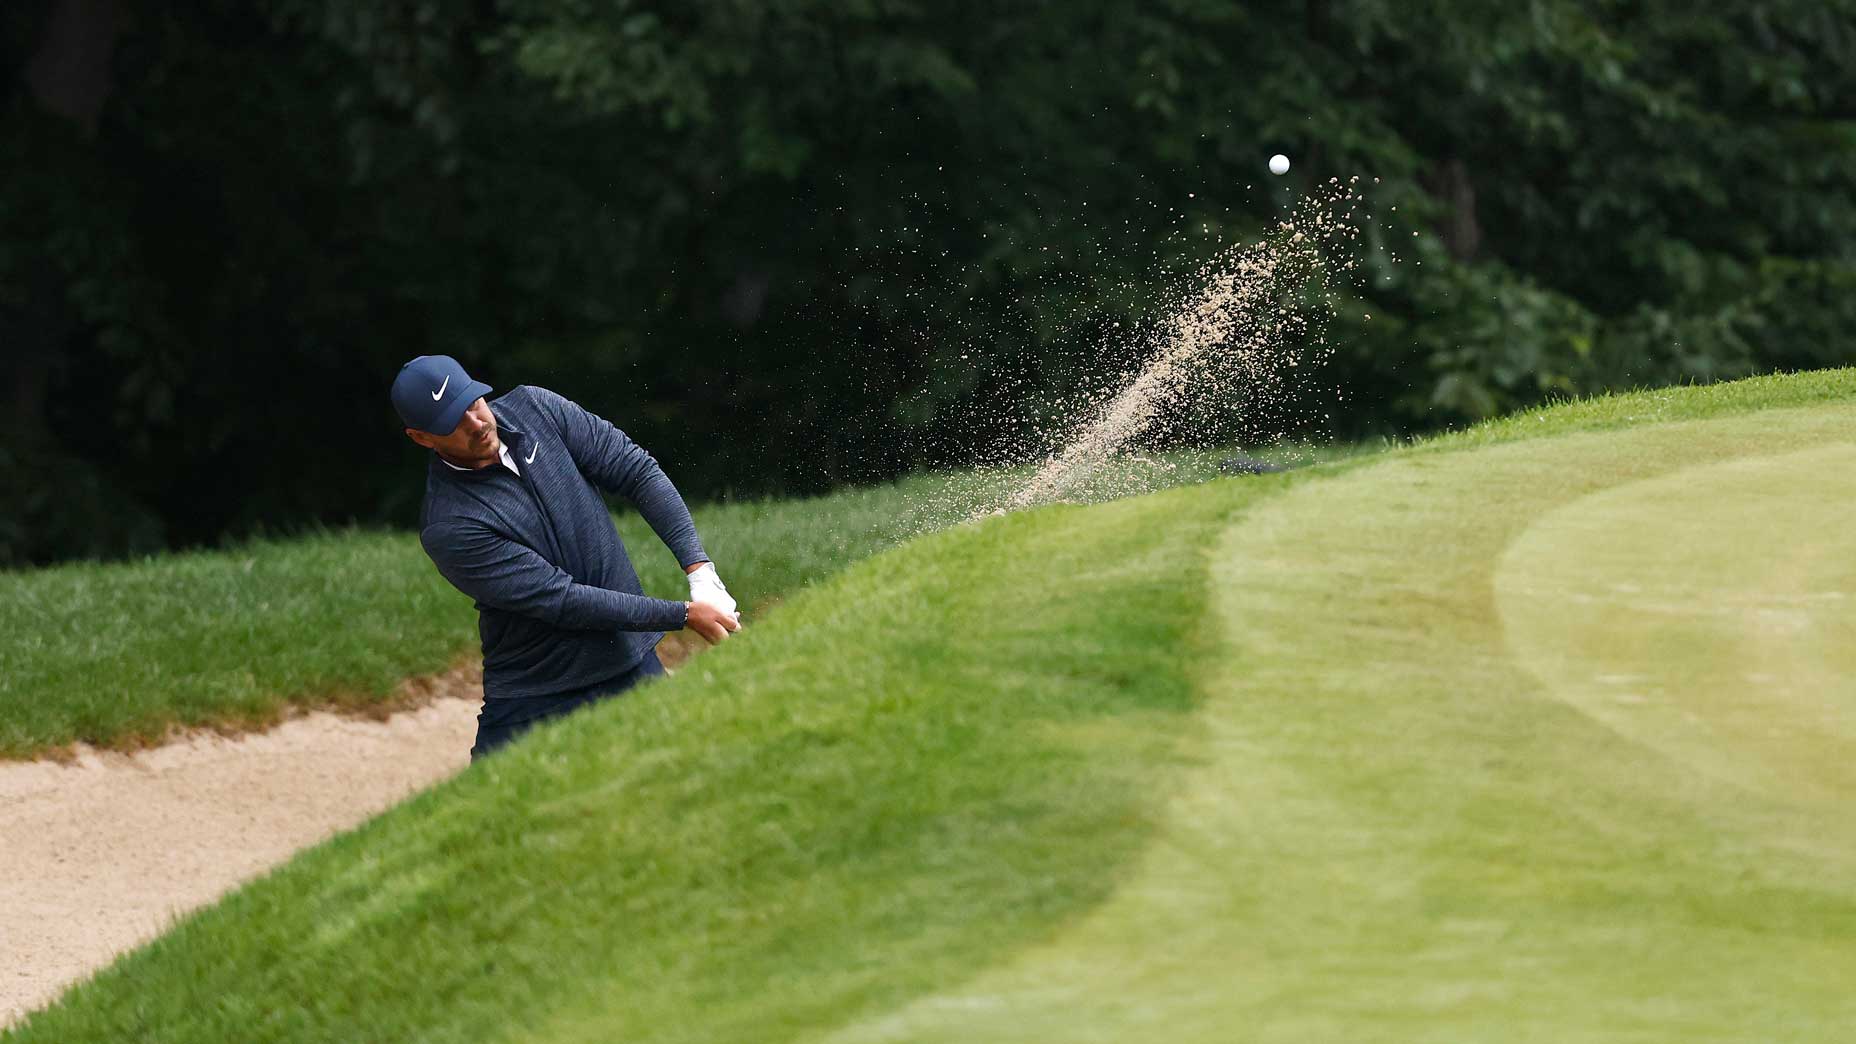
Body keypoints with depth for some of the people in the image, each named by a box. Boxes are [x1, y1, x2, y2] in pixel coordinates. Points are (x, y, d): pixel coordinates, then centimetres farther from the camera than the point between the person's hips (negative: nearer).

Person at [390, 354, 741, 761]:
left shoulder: (535, 408, -3)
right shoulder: (447, 527, -20)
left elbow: (636, 470, 0)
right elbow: (560, 600, -21)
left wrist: (698, 566, -13)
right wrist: (685, 615, -21)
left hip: (632, 664, 4)